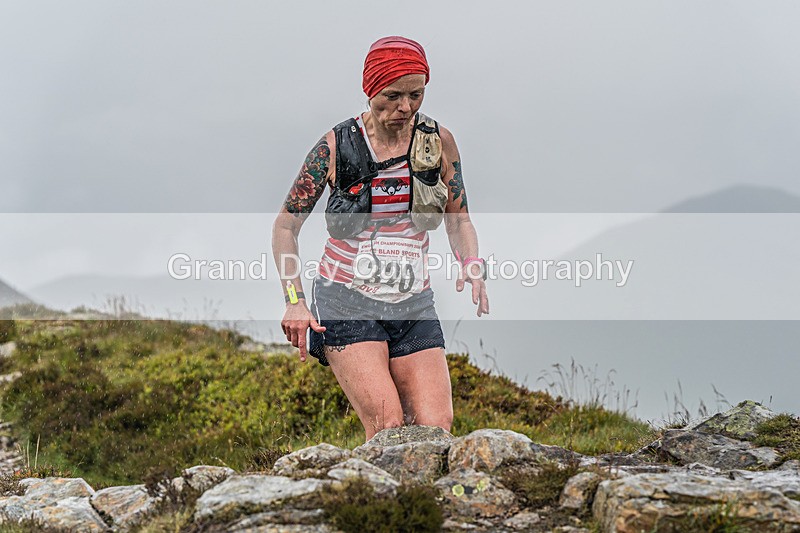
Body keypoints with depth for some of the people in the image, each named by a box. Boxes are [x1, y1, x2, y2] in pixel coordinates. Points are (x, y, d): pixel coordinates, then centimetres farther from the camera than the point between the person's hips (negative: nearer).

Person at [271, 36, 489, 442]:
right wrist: (294, 300, -11)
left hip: (413, 306, 3)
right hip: (346, 303, -3)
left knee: (436, 430, -10)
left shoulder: (439, 142, 2)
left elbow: (458, 221, 13)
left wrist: (472, 265, -9)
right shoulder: (336, 146, -6)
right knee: (387, 427, -20)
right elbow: (286, 225, 0)